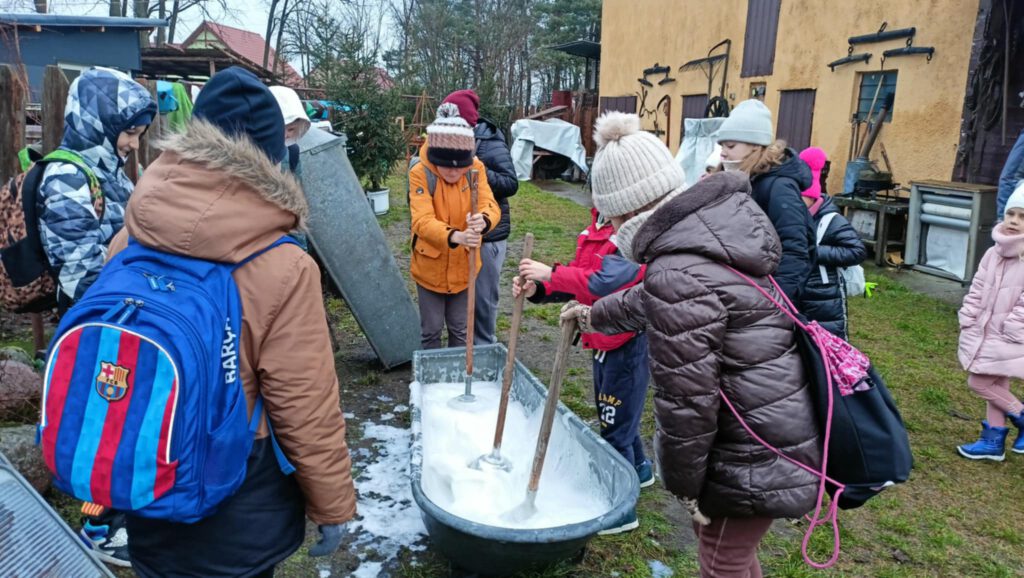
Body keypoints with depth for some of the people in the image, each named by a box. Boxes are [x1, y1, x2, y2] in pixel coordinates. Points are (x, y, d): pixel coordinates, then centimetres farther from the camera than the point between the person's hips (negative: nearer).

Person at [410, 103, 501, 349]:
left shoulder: (476, 169, -12)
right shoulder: (420, 173, -21)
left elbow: (490, 206, -23)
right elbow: (422, 221, -32)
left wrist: (483, 220, -48)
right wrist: (455, 236, -52)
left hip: (464, 266, 2)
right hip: (430, 267, -2)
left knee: (460, 330, 17)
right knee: (431, 331, 11)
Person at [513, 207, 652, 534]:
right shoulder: (599, 224, 5)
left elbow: (605, 281, -32)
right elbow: (580, 276, 5)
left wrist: (550, 273, -27)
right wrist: (537, 288, -10)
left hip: (629, 343, -9)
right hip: (605, 339, 9)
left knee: (615, 426, 1)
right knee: (616, 416, 25)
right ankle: (638, 470, 49)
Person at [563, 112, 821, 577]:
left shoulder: (678, 274, -29)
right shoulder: (718, 228, 2)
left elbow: (686, 401, -24)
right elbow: (651, 299, 21)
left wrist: (683, 484, -8)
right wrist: (596, 314, 34)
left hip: (754, 457, -9)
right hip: (778, 425, 9)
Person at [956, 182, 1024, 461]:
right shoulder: (995, 252, 6)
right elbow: (977, 289, 10)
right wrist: (968, 319, 4)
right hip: (986, 332, 7)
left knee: (978, 383, -5)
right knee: (995, 386, 14)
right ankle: (993, 441, 24)